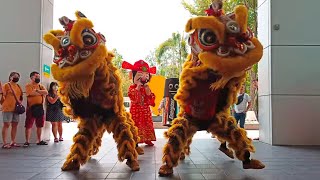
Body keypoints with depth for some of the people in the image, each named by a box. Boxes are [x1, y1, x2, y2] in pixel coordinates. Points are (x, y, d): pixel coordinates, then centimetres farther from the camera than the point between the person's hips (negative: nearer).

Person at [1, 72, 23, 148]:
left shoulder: (18, 86, 16)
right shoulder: (6, 85, -3)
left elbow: (21, 97, 24)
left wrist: (20, 101, 10)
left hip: (16, 109, 7)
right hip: (7, 108, -7)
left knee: (15, 125, 8)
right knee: (6, 125, -5)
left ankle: (13, 142, 16)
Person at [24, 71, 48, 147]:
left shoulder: (41, 86, 15)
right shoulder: (28, 86, -2)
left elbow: (46, 92, -3)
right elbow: (31, 94, -19)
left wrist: (37, 91, -12)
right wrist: (41, 93, -5)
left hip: (40, 107, 6)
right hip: (31, 107, -6)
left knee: (40, 125, 9)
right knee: (28, 125, -4)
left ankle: (39, 140, 18)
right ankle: (27, 141, 1)